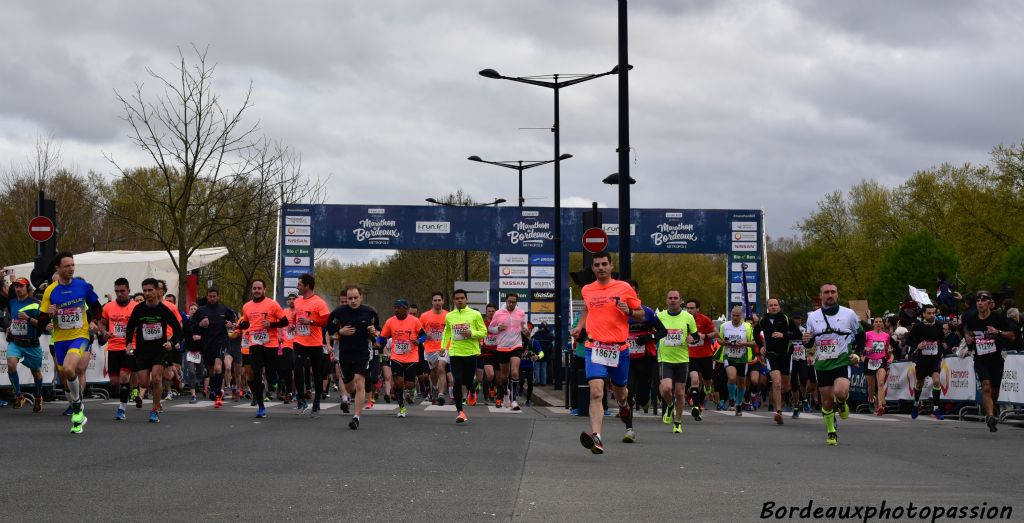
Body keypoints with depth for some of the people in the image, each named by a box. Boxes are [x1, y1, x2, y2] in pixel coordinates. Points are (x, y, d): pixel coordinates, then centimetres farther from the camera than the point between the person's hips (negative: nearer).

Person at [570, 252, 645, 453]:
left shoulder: (624, 288, 0)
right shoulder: (587, 290, 8)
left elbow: (641, 314, 7)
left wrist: (629, 311, -14)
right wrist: (579, 327, 13)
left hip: (619, 348, 0)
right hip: (595, 348, 0)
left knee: (619, 392, 18)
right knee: (596, 392, -19)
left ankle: (625, 407, 56)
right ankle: (596, 438, -31)